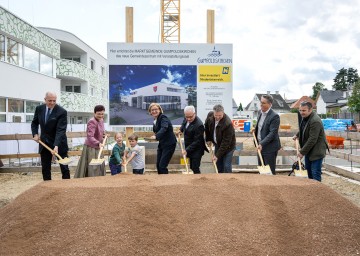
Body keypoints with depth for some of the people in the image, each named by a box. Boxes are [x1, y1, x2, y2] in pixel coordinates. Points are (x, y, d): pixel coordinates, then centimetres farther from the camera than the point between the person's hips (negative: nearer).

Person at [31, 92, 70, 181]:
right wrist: (35, 134, -2)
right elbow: (34, 123, 15)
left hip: (59, 143, -4)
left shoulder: (62, 112, -17)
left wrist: (56, 145, -35)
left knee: (64, 167, 1)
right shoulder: (39, 109, -1)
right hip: (44, 143, 4)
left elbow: (60, 130, -24)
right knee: (45, 168, 9)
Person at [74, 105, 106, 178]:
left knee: (100, 167, 15)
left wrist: (104, 135, 5)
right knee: (92, 169, -5)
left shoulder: (101, 120, 6)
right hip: (91, 148, -9)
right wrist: (98, 144, -45)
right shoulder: (92, 122, -21)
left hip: (97, 148, 9)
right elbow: (90, 137, -31)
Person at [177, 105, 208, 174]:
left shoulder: (199, 125, -29)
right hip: (190, 148, 9)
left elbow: (197, 142, -26)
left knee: (195, 168, -7)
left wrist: (187, 150, -26)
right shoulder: (186, 119, -3)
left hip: (196, 150, -9)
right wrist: (181, 129, 9)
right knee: (192, 167, 18)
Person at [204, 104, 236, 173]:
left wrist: (217, 155, -30)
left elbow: (225, 142, -31)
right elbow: (207, 126, 9)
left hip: (228, 146, -6)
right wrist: (208, 139, 9)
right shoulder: (210, 115, -14)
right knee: (218, 166, 11)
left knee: (227, 167, -8)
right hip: (217, 144, 6)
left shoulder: (228, 123, -33)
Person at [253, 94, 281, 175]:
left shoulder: (274, 116, -18)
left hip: (270, 148, -8)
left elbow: (272, 133, -22)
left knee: (270, 172, 1)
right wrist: (255, 130, 4)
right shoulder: (261, 112, 8)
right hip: (260, 146, 8)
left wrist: (262, 144, -28)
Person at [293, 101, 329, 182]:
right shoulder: (305, 117, 2)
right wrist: (297, 135, 22)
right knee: (308, 169, 19)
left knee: (315, 173, -6)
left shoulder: (315, 121, -27)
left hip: (316, 151, -10)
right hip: (308, 150, 10)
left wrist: (302, 152, -23)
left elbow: (312, 140, -27)